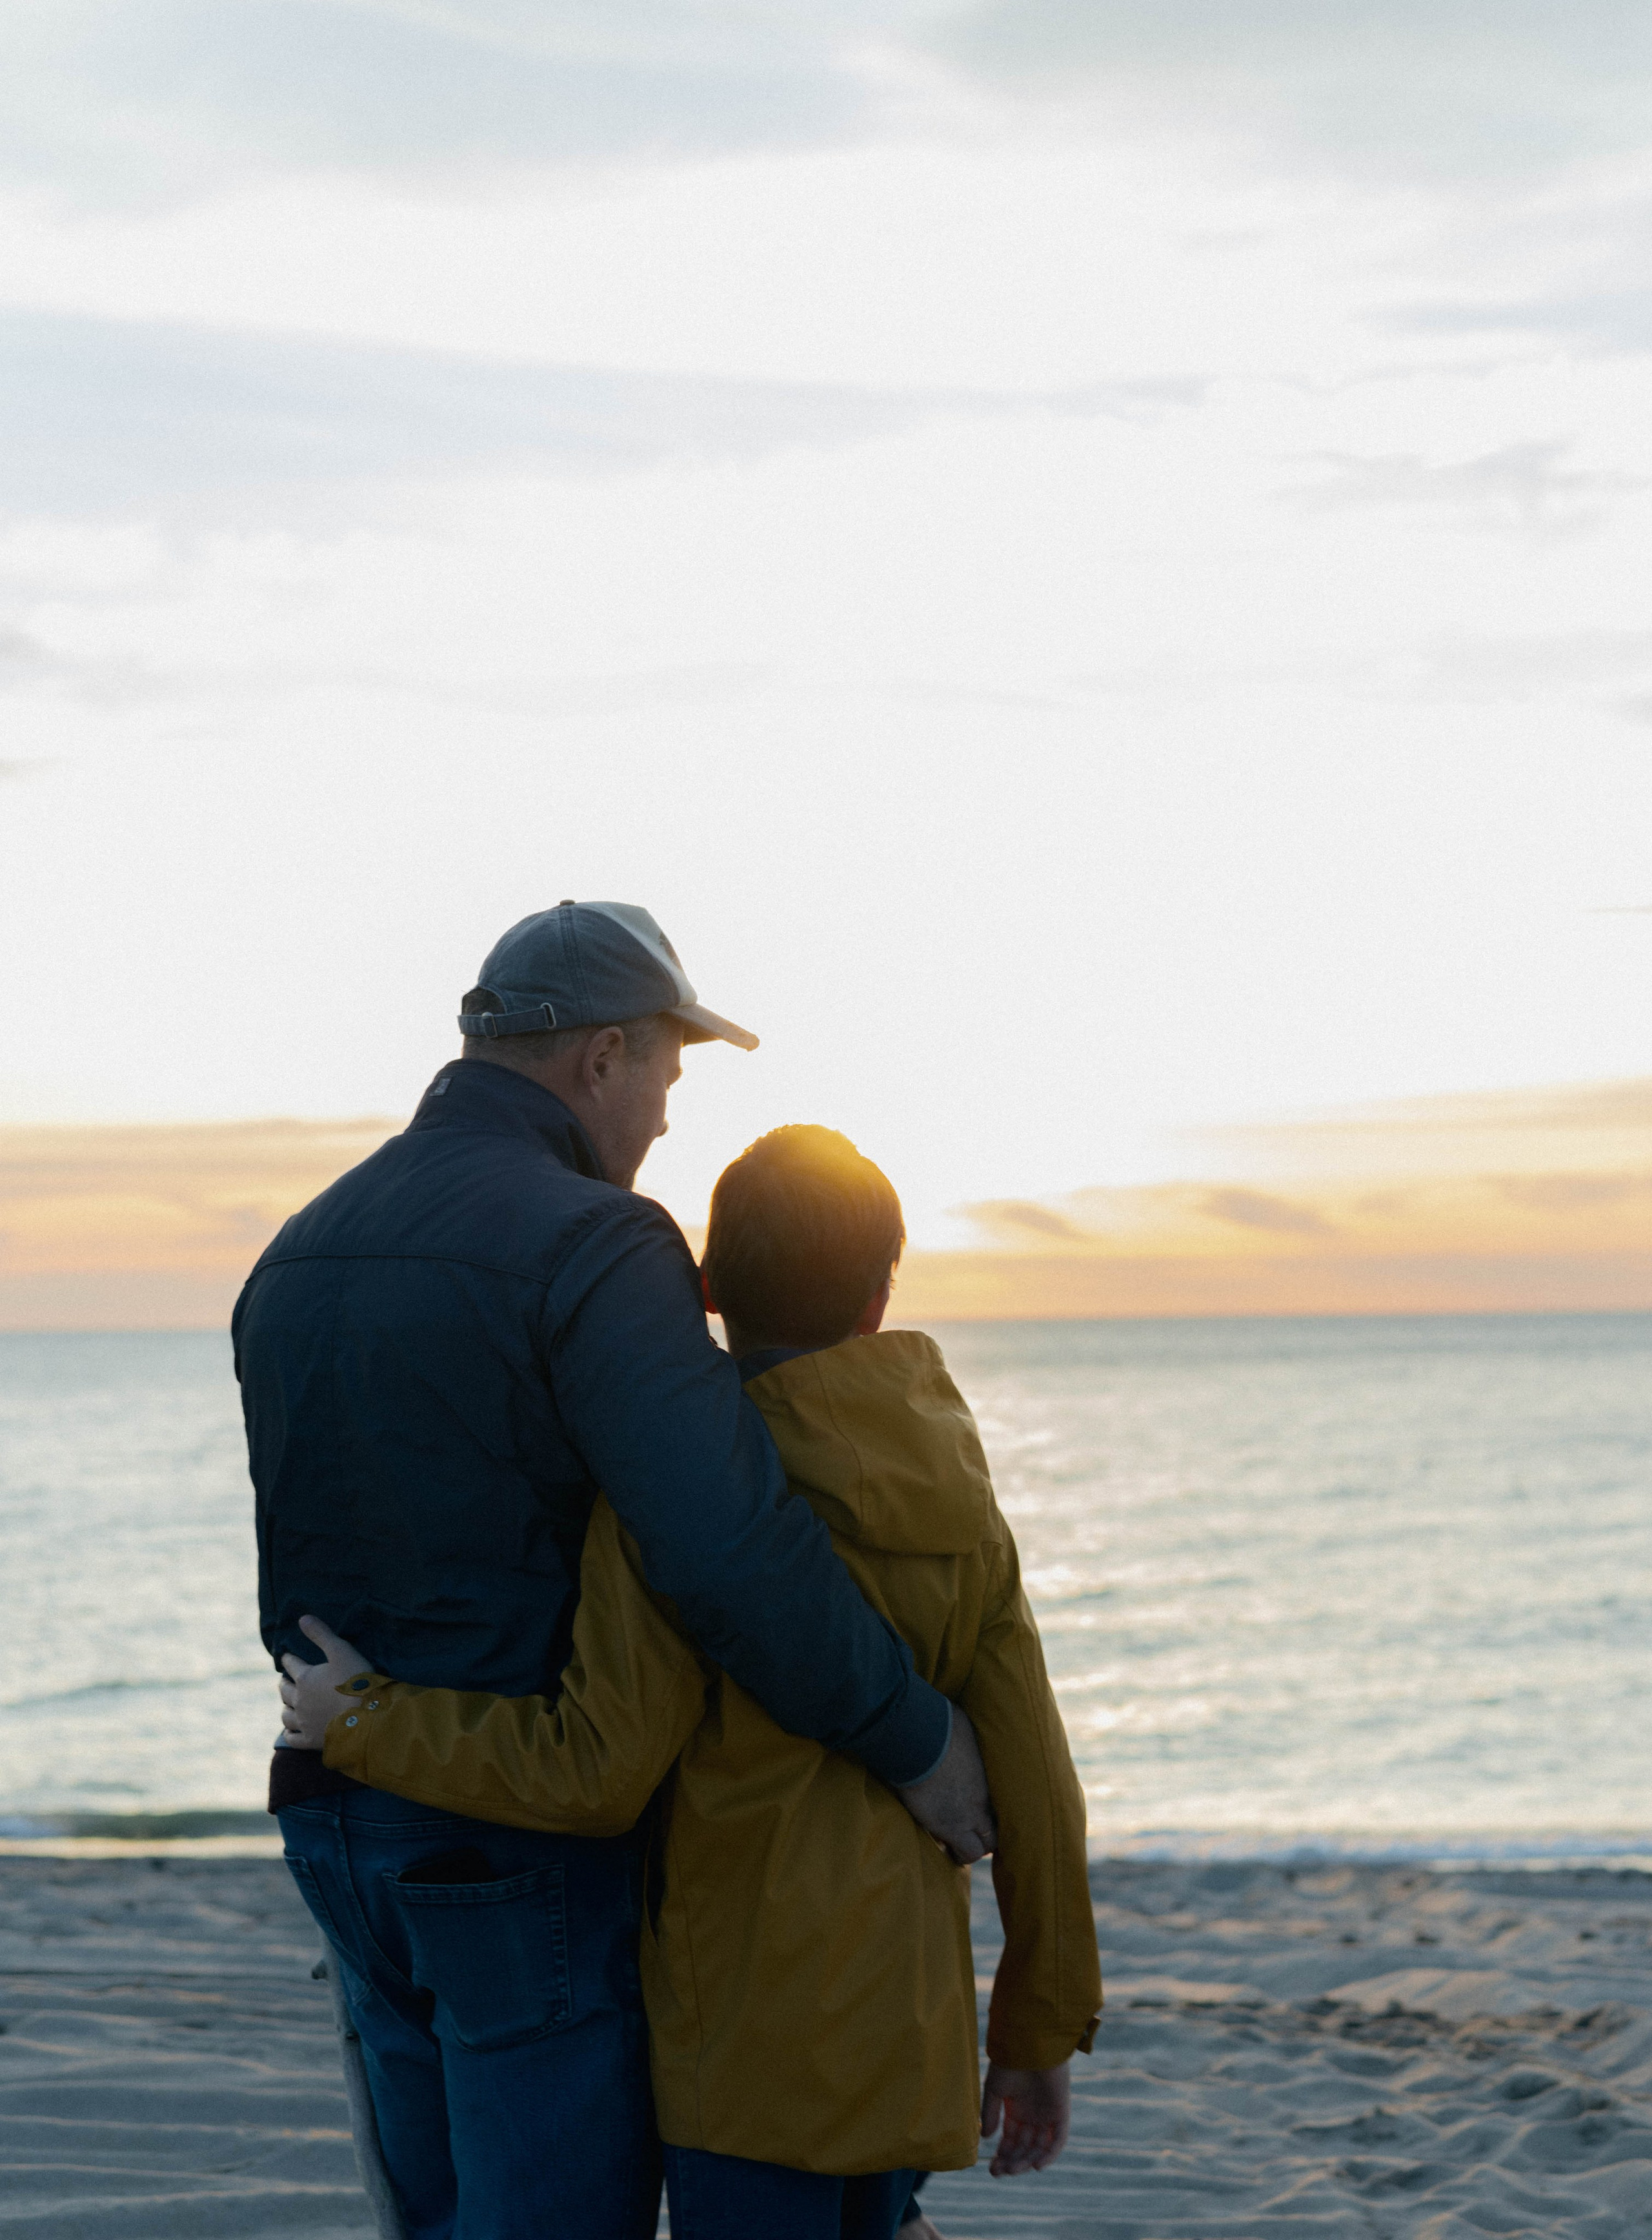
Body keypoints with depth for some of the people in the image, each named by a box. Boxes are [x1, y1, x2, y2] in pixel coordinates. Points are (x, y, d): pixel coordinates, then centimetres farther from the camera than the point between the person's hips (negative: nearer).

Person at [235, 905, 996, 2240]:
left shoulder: (298, 1262, 9)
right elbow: (734, 1553, -27)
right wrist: (912, 1739, -17)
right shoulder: (591, 1248, -17)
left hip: (350, 1825, 8)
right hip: (537, 1861, -8)